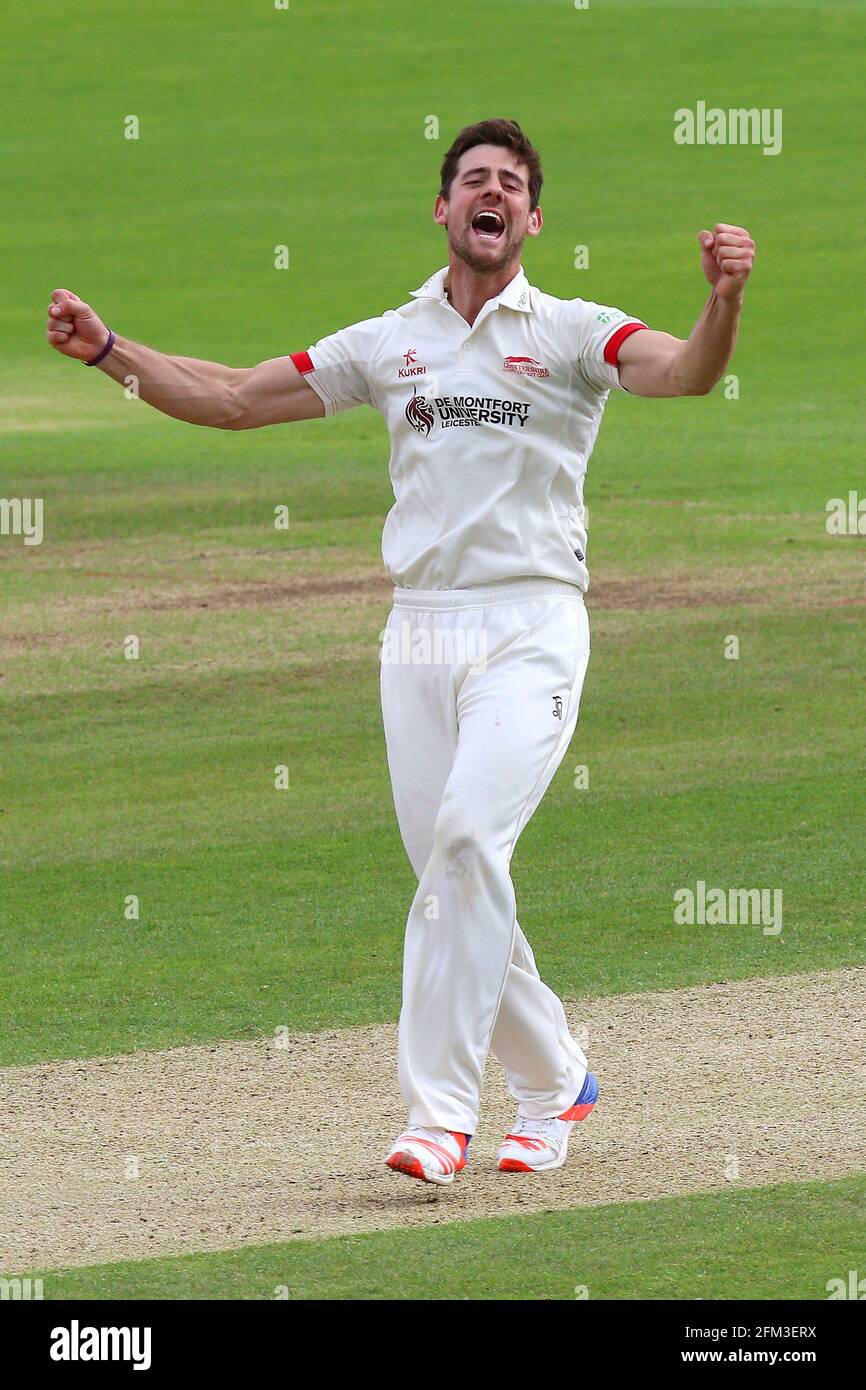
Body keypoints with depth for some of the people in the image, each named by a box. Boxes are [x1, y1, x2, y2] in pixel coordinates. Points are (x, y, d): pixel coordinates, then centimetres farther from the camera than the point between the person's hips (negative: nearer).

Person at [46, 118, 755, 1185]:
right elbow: (235, 398, 15)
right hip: (418, 633, 5)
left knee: (468, 833, -23)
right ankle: (553, 1084, 23)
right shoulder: (387, 344, 13)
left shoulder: (572, 332, 2)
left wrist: (724, 301, -37)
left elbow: (683, 373, -16)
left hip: (531, 625, -4)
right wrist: (107, 352, 3)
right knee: (454, 874, 4)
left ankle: (439, 1111, -22)